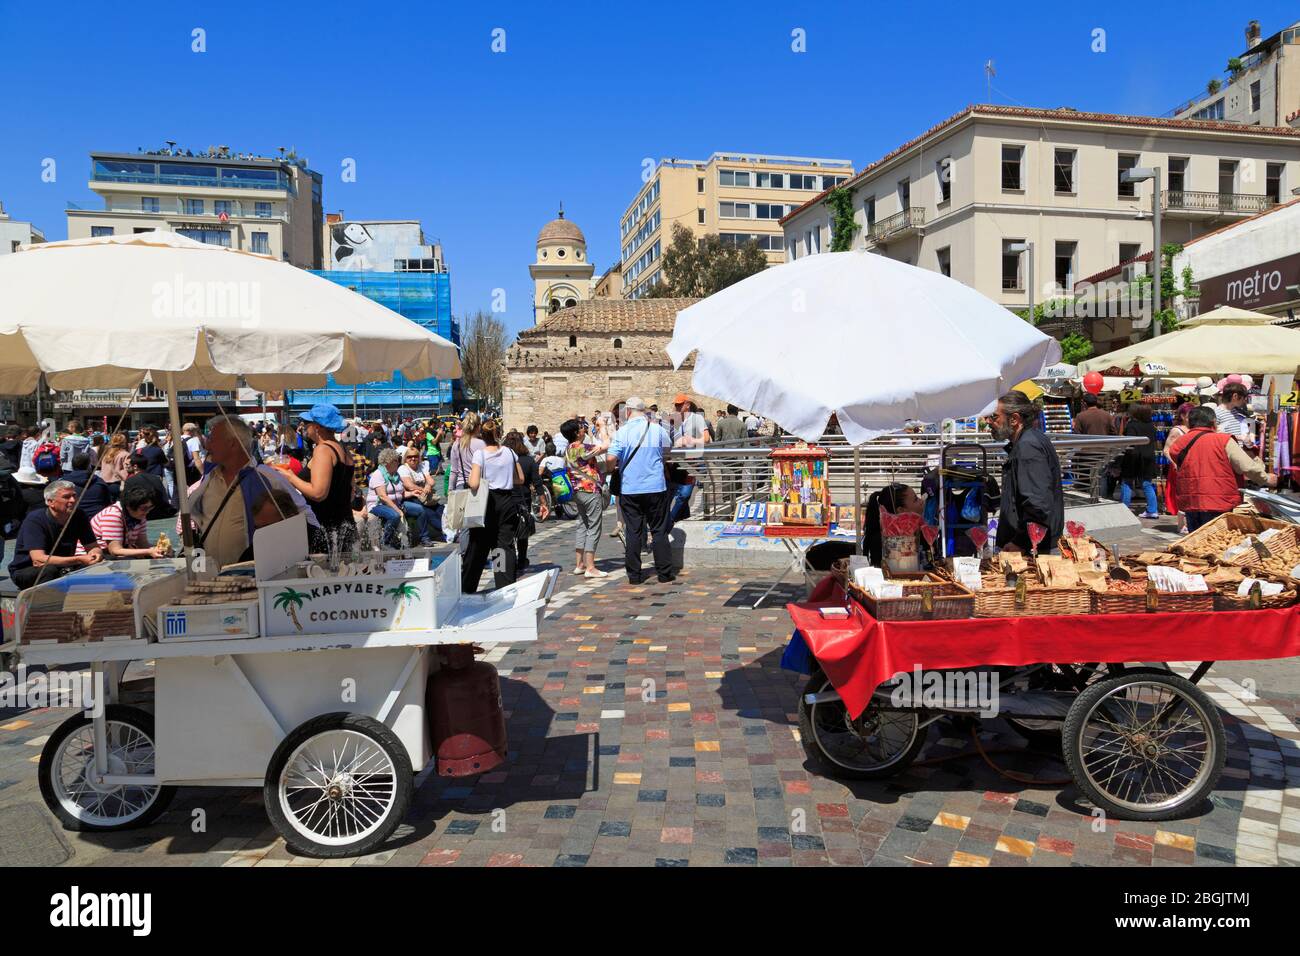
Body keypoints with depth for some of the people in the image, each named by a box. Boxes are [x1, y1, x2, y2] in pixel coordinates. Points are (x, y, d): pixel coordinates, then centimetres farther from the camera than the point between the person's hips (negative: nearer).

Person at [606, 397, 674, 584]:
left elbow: (611, 458, -13)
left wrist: (615, 463, 9)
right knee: (659, 531, 7)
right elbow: (669, 446, 20)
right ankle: (665, 574, 7)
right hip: (656, 488, 1)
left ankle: (634, 575, 10)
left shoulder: (622, 432, -7)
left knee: (633, 532, 6)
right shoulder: (657, 429, 0)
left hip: (630, 489, -1)